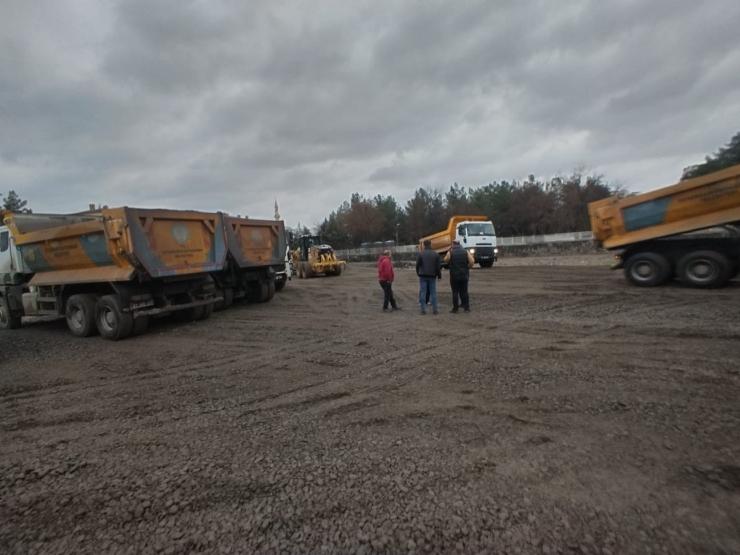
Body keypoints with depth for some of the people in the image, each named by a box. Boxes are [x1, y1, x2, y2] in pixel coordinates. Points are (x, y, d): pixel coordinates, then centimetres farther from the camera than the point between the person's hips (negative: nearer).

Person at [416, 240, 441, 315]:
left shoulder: (421, 254, -4)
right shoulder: (435, 254, 1)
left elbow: (417, 265, -2)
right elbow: (438, 266, 1)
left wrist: (418, 273, 15)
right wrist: (439, 275, 10)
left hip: (423, 275, -1)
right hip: (432, 276, 1)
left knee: (423, 292, 1)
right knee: (433, 293, 6)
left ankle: (423, 310, 1)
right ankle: (435, 309, 5)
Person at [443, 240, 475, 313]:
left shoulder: (450, 252, -8)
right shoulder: (465, 252, 1)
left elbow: (446, 261, 6)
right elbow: (472, 261, -7)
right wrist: (467, 268, 7)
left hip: (454, 275, -3)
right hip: (464, 275, 3)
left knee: (455, 292, 1)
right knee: (464, 291, 11)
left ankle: (455, 309, 4)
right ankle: (467, 308, 14)